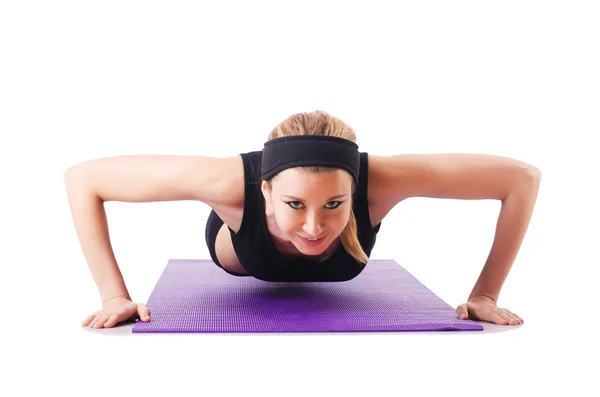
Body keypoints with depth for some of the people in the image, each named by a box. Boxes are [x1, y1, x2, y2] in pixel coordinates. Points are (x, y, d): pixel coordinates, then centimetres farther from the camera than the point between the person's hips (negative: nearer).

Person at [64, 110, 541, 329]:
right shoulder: (235, 183, -50)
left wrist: (486, 295, -36)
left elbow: (522, 178, -38)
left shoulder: (377, 180, -49)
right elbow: (83, 178, -41)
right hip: (246, 257, -1)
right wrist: (114, 295, -42)